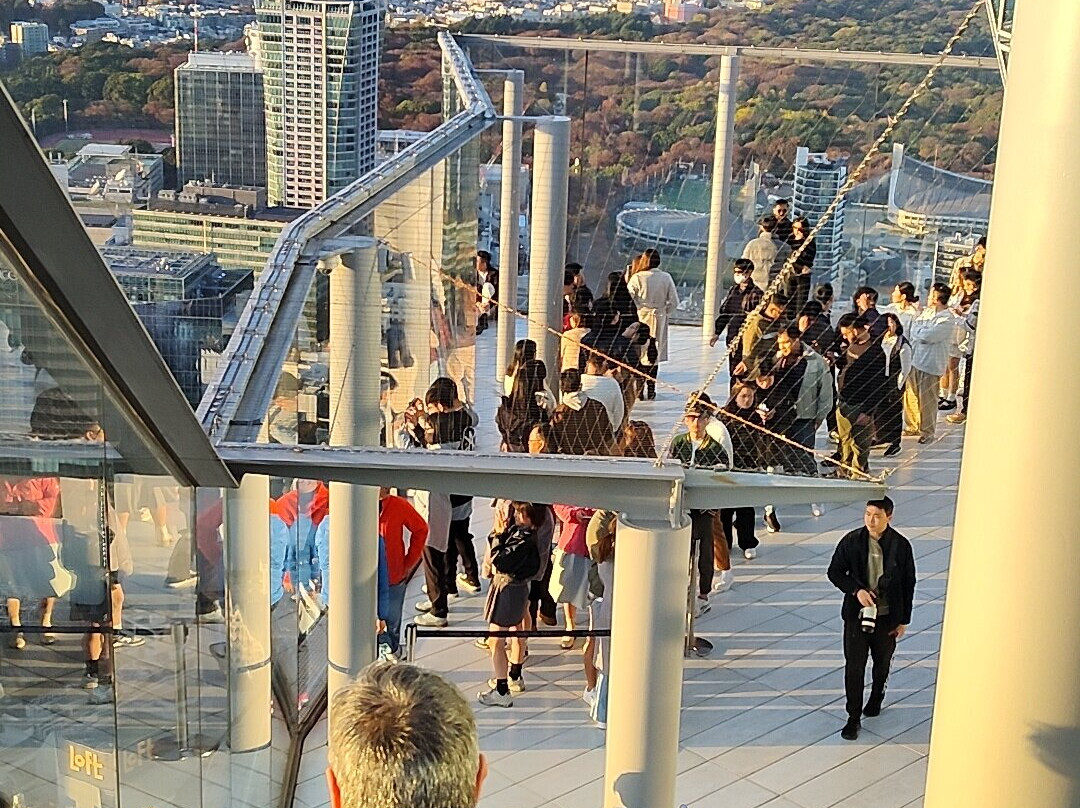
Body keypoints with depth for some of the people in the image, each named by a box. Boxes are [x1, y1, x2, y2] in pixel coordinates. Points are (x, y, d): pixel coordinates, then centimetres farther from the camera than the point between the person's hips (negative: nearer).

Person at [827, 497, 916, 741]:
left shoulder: (901, 546, -11)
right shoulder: (851, 541, -11)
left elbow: (908, 584, -2)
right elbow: (834, 572, -2)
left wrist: (904, 620, 0)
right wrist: (856, 590, -19)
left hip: (887, 616, 1)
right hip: (856, 615, 0)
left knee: (882, 663, 20)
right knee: (854, 666, 0)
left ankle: (876, 698, 46)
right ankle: (854, 718, 9)